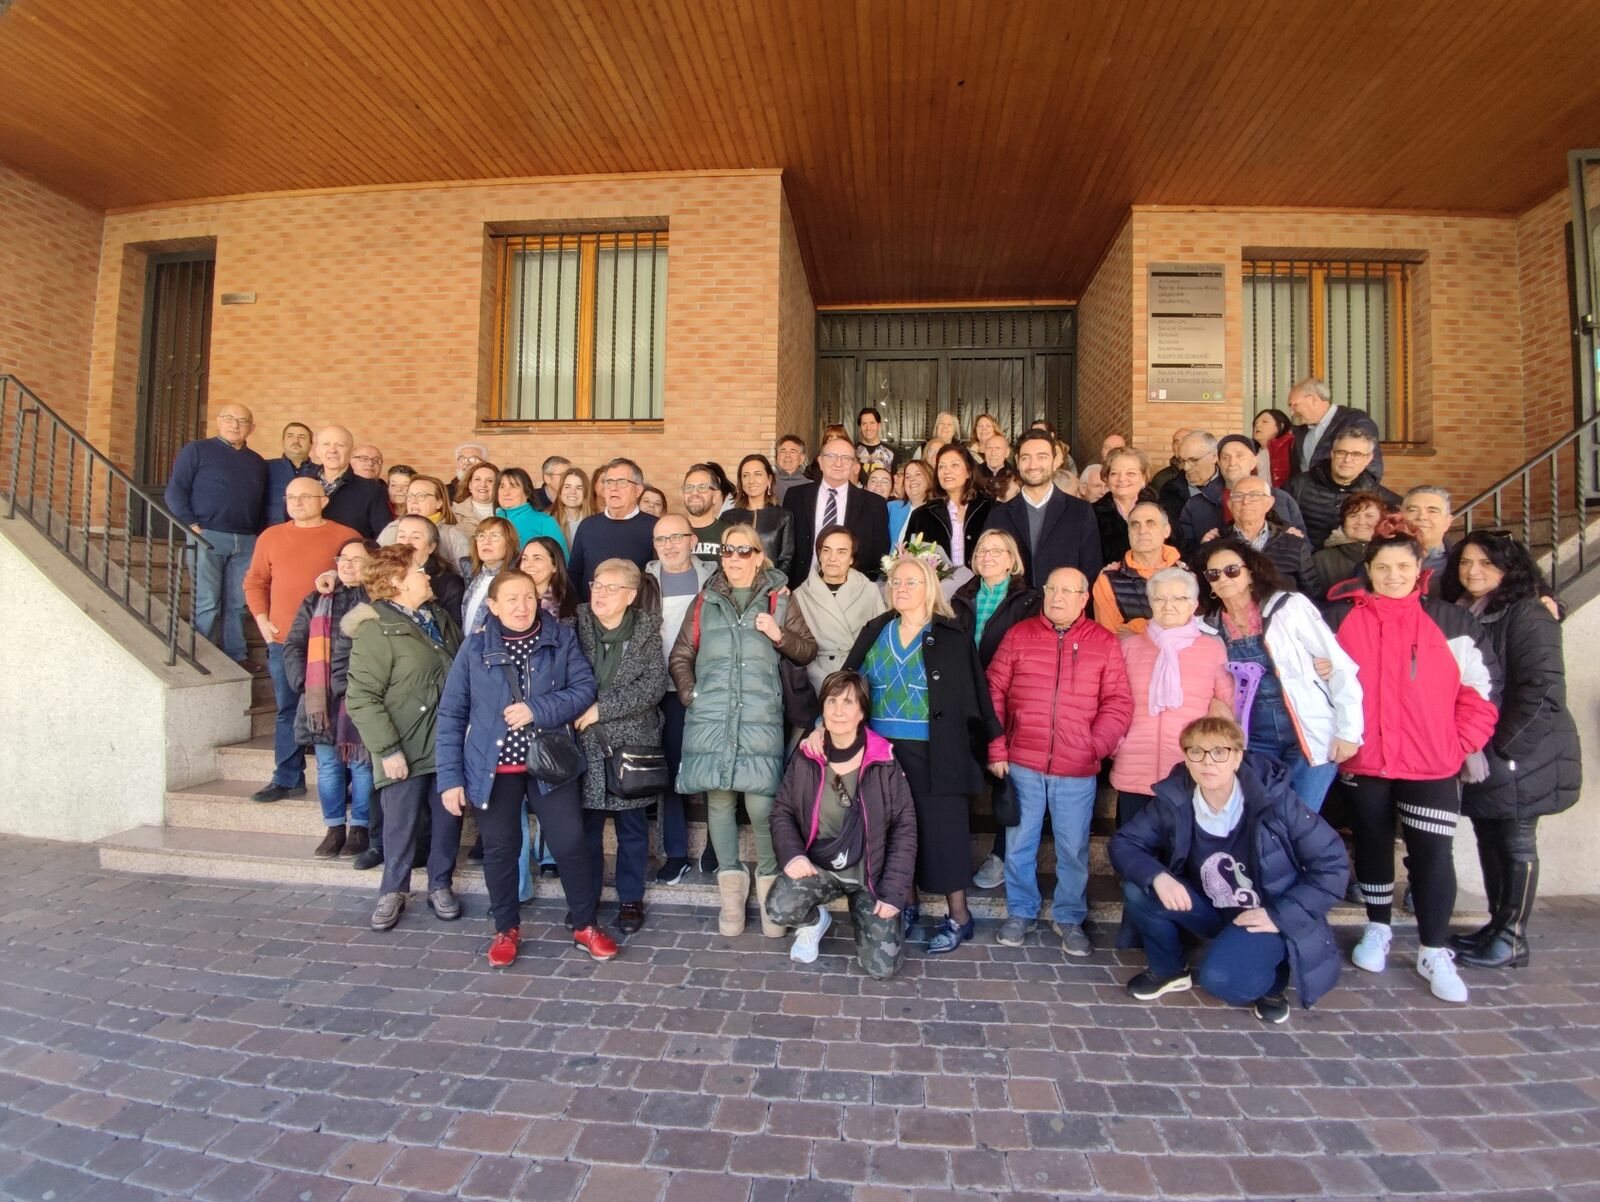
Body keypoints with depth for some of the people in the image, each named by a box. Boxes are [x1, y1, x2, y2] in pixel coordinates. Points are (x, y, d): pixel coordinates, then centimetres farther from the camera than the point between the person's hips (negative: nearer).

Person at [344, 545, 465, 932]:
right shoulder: (376, 630, -13)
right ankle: (392, 891, 28)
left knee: (449, 818, 12)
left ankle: (440, 886, 30)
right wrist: (388, 749, -18)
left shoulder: (439, 617, 10)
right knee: (402, 823, 7)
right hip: (406, 753, -6)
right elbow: (361, 697, -16)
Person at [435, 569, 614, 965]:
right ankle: (507, 929, 32)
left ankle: (585, 925, 21)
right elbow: (451, 714, -1)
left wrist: (536, 709, -20)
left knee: (570, 843, 1)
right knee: (500, 848, 12)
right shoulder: (475, 647, -3)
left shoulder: (561, 639, -1)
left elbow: (584, 688, -7)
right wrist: (450, 777, -5)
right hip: (493, 766, 1)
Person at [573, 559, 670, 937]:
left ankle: (631, 899, 26)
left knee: (632, 828, 11)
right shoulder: (576, 624, -1)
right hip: (586, 744, 1)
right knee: (587, 825, 11)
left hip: (632, 743, -1)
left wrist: (602, 708, -17)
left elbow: (655, 685, -12)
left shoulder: (647, 629, -3)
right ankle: (585, 900, 28)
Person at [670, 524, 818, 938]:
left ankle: (768, 885, 13)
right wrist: (690, 694, 0)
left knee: (761, 804, -9)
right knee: (719, 801, 4)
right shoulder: (706, 600, 16)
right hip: (710, 717, 2)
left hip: (760, 716, -2)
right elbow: (680, 656, 15)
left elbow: (808, 651, 12)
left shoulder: (778, 599, 12)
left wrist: (779, 636, -6)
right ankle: (731, 885, 20)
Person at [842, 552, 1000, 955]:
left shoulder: (953, 638, -3)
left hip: (935, 757, -4)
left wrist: (989, 746, -1)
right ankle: (906, 906, 29)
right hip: (884, 752, 4)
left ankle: (958, 916, 20)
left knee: (940, 832, 3)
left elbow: (973, 697, -1)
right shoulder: (874, 633, 8)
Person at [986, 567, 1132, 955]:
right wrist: (997, 748, -3)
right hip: (1022, 764, 1)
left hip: (1078, 771, 0)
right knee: (1019, 843, 11)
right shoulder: (1019, 635, 3)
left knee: (1073, 849, 9)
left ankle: (1069, 919, 29)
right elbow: (994, 693, 2)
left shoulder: (1104, 642, 3)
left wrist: (1095, 747, -9)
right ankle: (1021, 913, 29)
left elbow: (1118, 704, 1)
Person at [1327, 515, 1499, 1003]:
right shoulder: (1340, 619, 2)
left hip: (1432, 764, -1)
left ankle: (1434, 952, 14)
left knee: (1432, 853, -3)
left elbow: (1481, 684, 4)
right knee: (1373, 845, 15)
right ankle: (1377, 930, 33)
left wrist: (1469, 743, -1)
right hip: (1364, 760, 1)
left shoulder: (1448, 621, 2)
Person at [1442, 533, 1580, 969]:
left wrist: (1501, 747, -17)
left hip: (1520, 753, -7)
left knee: (1516, 844, 3)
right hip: (1477, 754, 7)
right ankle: (1497, 923, 26)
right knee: (1488, 840, 14)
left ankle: (1512, 939, 14)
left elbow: (1543, 690, -17)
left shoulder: (1528, 615, -11)